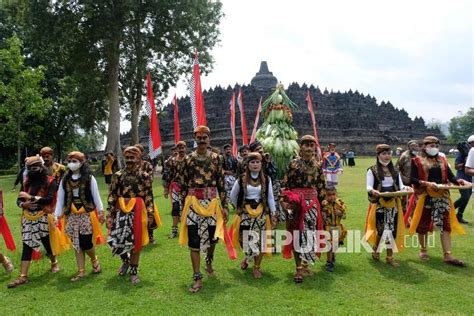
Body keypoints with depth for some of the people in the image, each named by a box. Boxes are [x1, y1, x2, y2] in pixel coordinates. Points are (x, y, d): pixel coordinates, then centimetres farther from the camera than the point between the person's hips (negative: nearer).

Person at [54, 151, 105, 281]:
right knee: (76, 244, 7)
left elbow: (96, 196, -2)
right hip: (71, 216, 4)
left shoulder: (89, 178, -4)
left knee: (86, 243, -6)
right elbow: (60, 199, 5)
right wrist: (56, 216, 1)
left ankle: (94, 260, 24)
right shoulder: (65, 180, 5)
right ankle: (81, 271, 17)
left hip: (86, 215, -3)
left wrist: (101, 212, -4)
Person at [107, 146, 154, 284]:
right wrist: (110, 214, -2)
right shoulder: (118, 175, 3)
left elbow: (149, 197, -1)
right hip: (121, 212, 2)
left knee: (136, 243, 5)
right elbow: (111, 196, 2)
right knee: (115, 240, 0)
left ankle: (134, 272, 23)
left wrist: (150, 215, -5)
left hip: (138, 212, -1)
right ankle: (126, 260, 32)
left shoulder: (145, 176, -1)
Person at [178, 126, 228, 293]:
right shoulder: (188, 159, 1)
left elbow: (221, 183, 2)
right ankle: (198, 278, 8)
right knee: (193, 240, -2)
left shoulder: (216, 158, 2)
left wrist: (224, 205, -1)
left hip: (212, 202, 1)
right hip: (193, 203, -1)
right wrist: (185, 204, 2)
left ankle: (209, 261, 46)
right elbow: (183, 185, 4)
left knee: (213, 236, 13)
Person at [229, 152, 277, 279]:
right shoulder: (241, 179, -4)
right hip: (245, 213, -1)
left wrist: (273, 213, 2)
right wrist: (239, 207, 12)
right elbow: (232, 196, 9)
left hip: (262, 212, 1)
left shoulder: (266, 179, 0)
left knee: (260, 240, 1)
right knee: (246, 239, -4)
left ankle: (256, 267, 18)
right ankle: (248, 257, 29)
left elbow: (270, 197, 4)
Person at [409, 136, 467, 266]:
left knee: (446, 224, -1)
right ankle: (423, 250, 26)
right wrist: (427, 184, -24)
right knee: (423, 224, 8)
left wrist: (458, 181, -16)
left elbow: (450, 176, 5)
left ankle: (448, 255, 2)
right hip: (425, 196, -4)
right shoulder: (417, 161, -4)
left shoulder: (442, 160, 11)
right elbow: (413, 179, -11)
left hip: (442, 196, 4)